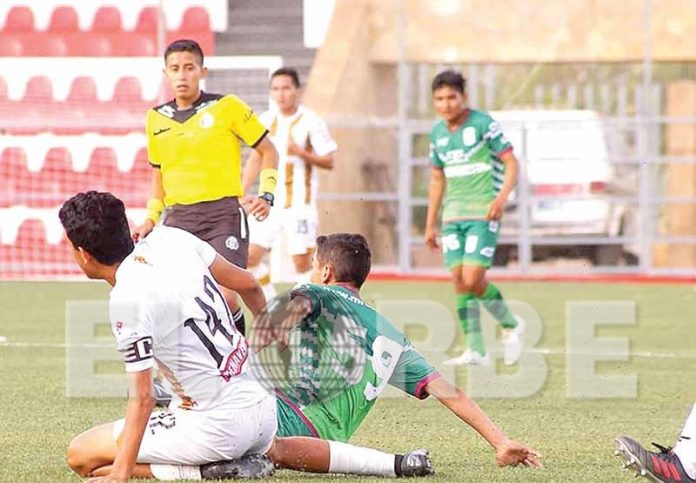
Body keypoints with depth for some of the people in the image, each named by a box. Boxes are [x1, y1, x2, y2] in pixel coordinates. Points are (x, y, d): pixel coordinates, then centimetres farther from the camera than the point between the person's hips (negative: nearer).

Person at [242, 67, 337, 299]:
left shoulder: (311, 121, -6)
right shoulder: (266, 120, 9)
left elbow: (329, 161, -6)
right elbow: (255, 159, 18)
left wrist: (301, 153, -22)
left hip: (299, 204, -5)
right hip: (270, 201, 5)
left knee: (302, 263, -8)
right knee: (250, 256, -3)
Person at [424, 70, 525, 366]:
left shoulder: (483, 124, -7)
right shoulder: (437, 133, 12)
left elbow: (511, 163, -6)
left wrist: (502, 197, -22)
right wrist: (430, 225, 20)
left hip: (483, 213, -6)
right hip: (453, 215, 6)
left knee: (473, 280, -15)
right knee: (459, 280, -2)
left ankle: (511, 325, 10)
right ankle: (476, 351, 3)